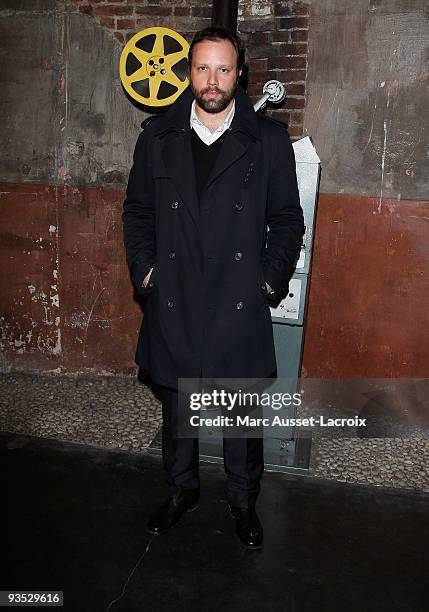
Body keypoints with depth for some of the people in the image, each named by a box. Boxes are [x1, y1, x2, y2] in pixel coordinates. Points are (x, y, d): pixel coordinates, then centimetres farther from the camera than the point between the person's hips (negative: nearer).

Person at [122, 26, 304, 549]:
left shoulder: (269, 140, 0)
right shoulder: (157, 137, 4)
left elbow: (286, 218, 4)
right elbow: (137, 211, 10)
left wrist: (271, 279, -3)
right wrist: (144, 269, 0)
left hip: (240, 305, -1)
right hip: (173, 303, 2)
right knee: (176, 406, 17)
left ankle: (243, 500, 34)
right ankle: (181, 490, 40)